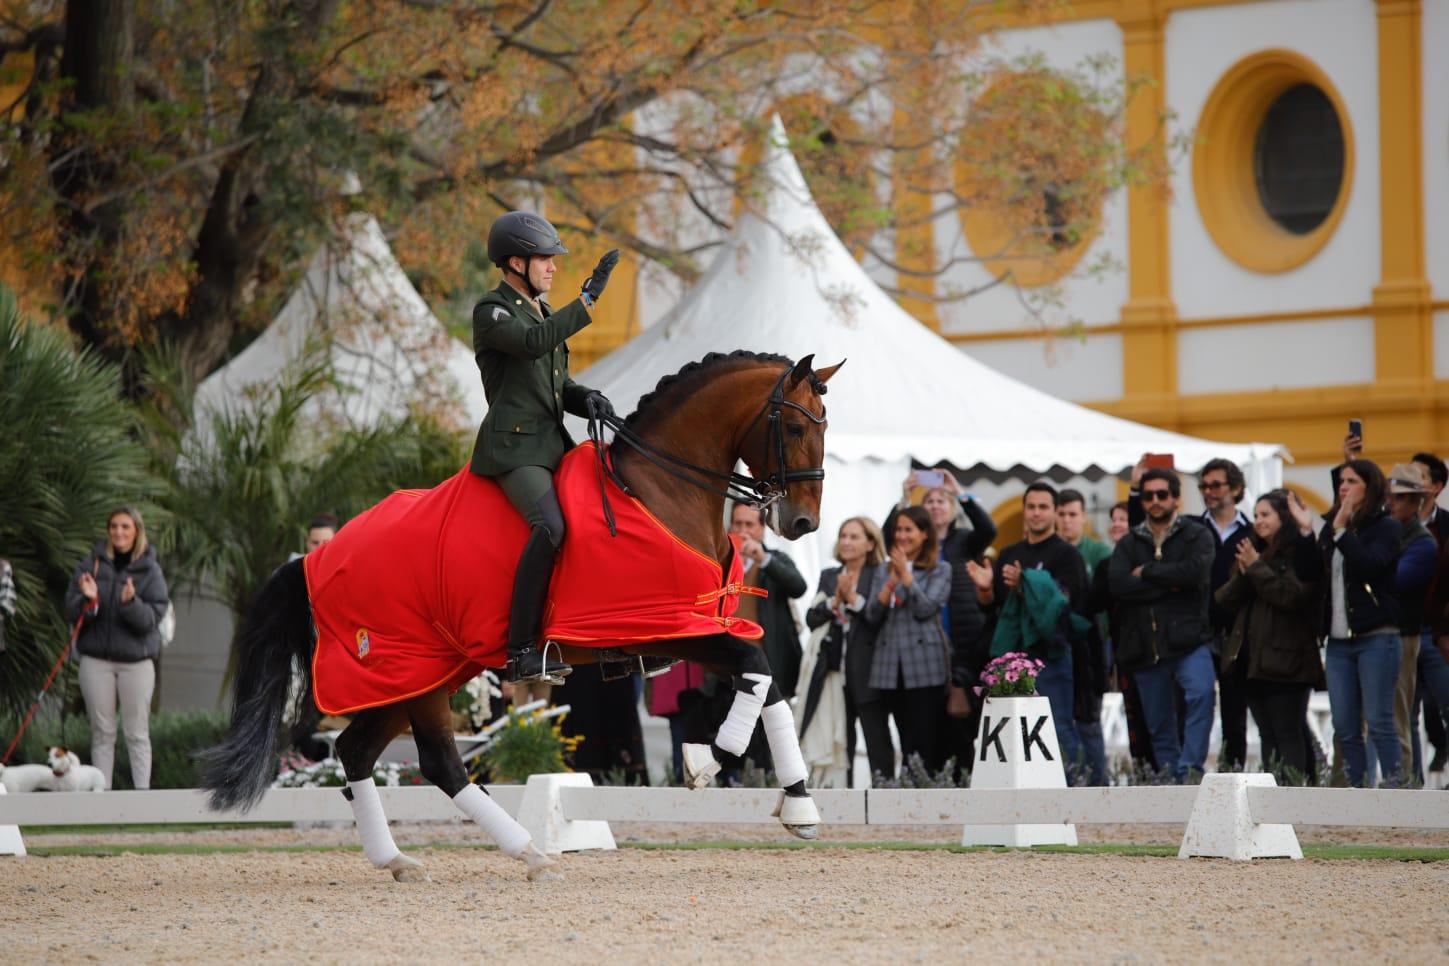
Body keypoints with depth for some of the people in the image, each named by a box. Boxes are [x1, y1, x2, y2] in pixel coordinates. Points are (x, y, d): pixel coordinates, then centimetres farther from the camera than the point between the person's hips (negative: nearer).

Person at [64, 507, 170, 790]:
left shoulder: (150, 570, -2)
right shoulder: (92, 564, 3)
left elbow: (153, 617, -9)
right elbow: (71, 610, 2)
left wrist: (130, 603, -27)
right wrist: (88, 600, -19)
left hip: (136, 660, -1)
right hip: (96, 658, 2)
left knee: (137, 734, 0)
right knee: (102, 734, 4)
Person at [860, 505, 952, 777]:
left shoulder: (939, 571, 3)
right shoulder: (885, 570, 14)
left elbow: (926, 608, -9)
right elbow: (870, 617, 8)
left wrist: (906, 575, -12)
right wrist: (888, 587, -9)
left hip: (924, 666, -4)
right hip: (890, 666, 4)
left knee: (925, 741, -6)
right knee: (906, 741, 6)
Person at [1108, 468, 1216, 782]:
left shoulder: (1196, 535, 7)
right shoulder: (1130, 543, 14)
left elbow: (1195, 571, -15)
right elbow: (1117, 584, -5)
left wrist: (1146, 572, -6)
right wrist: (1169, 584, -9)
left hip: (1187, 641, -4)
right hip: (1144, 647, 4)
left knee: (1201, 694, -28)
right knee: (1159, 727, 7)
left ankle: (1188, 773, -28)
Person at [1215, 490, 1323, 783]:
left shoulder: (1299, 554, -5)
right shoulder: (1251, 552, 18)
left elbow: (1293, 596, -19)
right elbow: (1225, 602, 11)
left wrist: (1257, 568, -10)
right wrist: (1242, 575, -7)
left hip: (1285, 662, -7)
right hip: (1253, 660, 7)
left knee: (1289, 734, -8)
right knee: (1268, 737, 7)